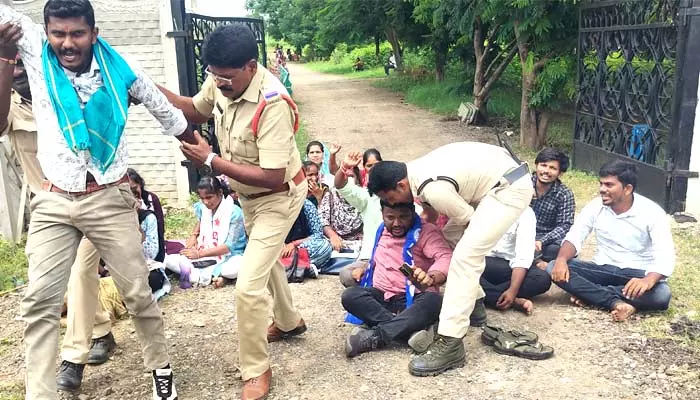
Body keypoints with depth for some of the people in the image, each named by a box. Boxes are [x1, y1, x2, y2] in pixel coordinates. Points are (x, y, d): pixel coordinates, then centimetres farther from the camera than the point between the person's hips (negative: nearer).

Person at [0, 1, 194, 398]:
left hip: (110, 199, -2)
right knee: (40, 301, -1)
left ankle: (161, 366, 27)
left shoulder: (120, 70, -6)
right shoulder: (36, 52, -3)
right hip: (54, 202, 2)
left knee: (138, 293, 5)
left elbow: (166, 111, 8)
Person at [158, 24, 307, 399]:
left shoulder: (272, 104, -37)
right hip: (248, 195, 9)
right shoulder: (221, 82, -15)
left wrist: (211, 161, -32)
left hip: (277, 197, -8)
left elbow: (273, 177, -37)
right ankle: (289, 322, 53)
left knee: (247, 285, -12)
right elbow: (195, 109, 7)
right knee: (266, 261, 27)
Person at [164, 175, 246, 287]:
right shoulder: (202, 208, 0)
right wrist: (194, 235, 6)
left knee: (240, 266, -42)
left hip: (228, 257, -5)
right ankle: (213, 274, -27)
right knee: (167, 259, -13)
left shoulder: (234, 212, -16)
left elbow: (229, 246, -20)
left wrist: (200, 254, -25)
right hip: (206, 256, 5)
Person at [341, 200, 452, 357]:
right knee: (350, 295, -25)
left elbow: (446, 257, -27)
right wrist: (365, 269, 11)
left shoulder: (426, 232, -8)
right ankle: (412, 330, -33)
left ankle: (373, 336, -38)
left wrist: (431, 277, -48)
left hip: (412, 299, -4)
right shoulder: (381, 231, 11)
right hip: (381, 296, 4)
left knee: (433, 301, -38)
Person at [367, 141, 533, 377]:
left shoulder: (435, 190, -26)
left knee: (465, 256, -18)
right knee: (452, 234, 18)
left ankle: (450, 344, -17)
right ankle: (474, 304, 27)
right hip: (496, 177, 10)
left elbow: (468, 219, -9)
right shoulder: (416, 170, 2)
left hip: (510, 188, -10)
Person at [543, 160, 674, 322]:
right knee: (554, 268, -22)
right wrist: (561, 259, -29)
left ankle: (590, 293, -23)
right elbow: (574, 237, -6)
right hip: (603, 269, 3)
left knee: (662, 293, -36)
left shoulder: (652, 212, -14)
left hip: (636, 274, -2)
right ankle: (616, 303, -29)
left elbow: (665, 257, -23)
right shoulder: (595, 206, -4)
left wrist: (648, 280, -45)